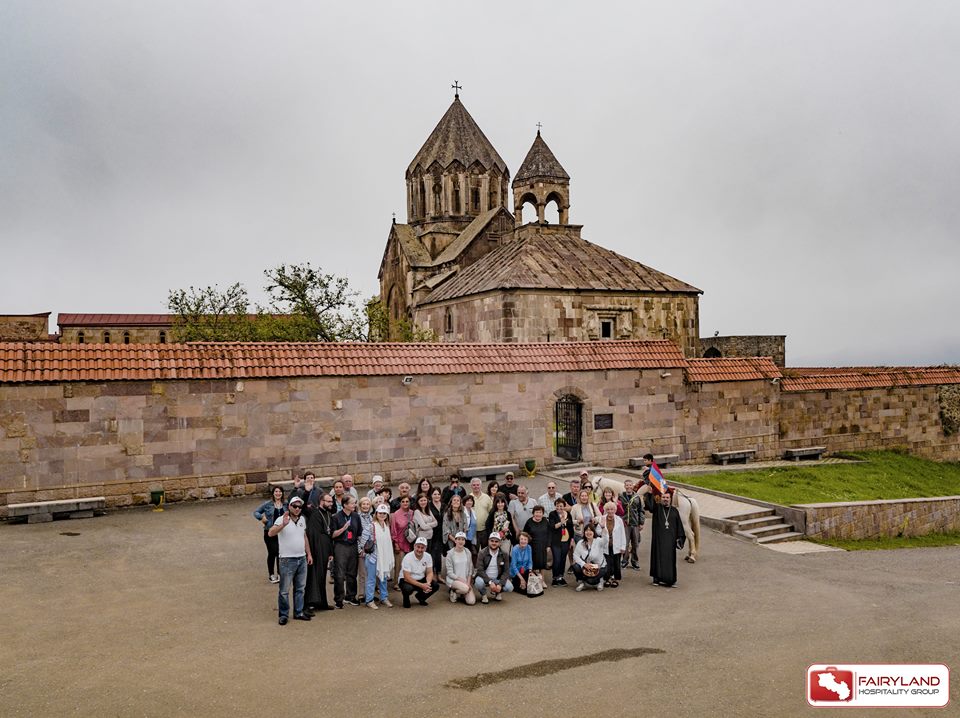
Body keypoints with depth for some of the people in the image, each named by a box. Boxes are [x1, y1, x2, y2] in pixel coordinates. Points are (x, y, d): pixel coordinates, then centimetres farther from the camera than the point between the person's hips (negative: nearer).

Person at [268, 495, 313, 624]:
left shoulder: (302, 519, 8)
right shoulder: (282, 520, -13)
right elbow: (271, 533, -29)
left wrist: (309, 554, 17)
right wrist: (283, 525, -45)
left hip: (302, 559, 6)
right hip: (287, 560, -6)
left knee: (300, 588, 14)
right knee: (284, 590, 1)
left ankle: (298, 612, 25)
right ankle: (283, 615, 13)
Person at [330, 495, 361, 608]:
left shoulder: (356, 516, 8)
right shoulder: (336, 517, -6)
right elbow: (333, 534, -6)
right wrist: (344, 528, -19)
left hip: (353, 547, 4)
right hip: (340, 547, -4)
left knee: (352, 573, 10)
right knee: (339, 575, -4)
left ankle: (350, 596, 22)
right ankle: (339, 599, 6)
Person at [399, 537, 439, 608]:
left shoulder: (428, 556, -7)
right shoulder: (408, 558, -22)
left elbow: (429, 573, -4)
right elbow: (407, 577, -25)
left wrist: (428, 583, -27)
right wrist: (421, 585, -33)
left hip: (421, 580, 5)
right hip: (407, 580, -5)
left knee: (435, 585, -18)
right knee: (408, 588, -37)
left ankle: (420, 597, 11)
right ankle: (406, 599, 1)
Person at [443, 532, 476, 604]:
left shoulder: (467, 552, 4)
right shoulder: (450, 553, -8)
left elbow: (470, 569, 6)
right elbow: (450, 573, -9)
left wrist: (468, 582, -8)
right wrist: (461, 580, -17)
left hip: (466, 580, 3)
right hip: (453, 579, -3)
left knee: (471, 601, -16)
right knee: (465, 588, -35)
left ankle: (463, 593, 16)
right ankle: (453, 592, -2)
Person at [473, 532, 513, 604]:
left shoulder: (504, 554, -3)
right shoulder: (482, 553, -10)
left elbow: (506, 571, -5)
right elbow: (480, 570, -17)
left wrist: (500, 584, -22)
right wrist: (490, 582, -29)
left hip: (498, 579, 2)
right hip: (485, 577, -2)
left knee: (509, 587, -24)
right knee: (479, 582, -35)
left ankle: (497, 592, 12)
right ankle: (483, 595, 1)